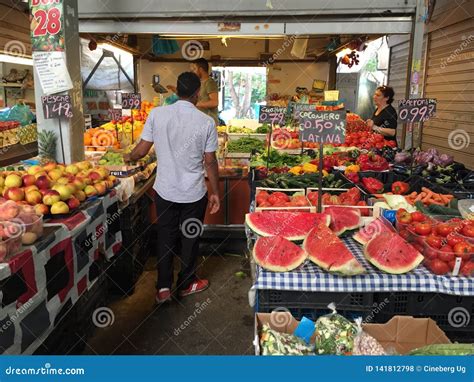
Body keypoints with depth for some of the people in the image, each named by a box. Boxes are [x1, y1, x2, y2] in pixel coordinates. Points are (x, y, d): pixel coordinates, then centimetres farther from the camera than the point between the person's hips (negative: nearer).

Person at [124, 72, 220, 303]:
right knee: (190, 238, 15)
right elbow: (210, 162, -7)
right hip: (193, 193, -1)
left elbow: (142, 150, -3)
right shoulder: (206, 122, -11)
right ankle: (186, 284, 30)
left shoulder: (157, 114, -7)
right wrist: (215, 192, 4)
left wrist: (128, 158, 20)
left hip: (165, 190, 2)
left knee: (165, 238, 17)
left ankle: (163, 287, 21)